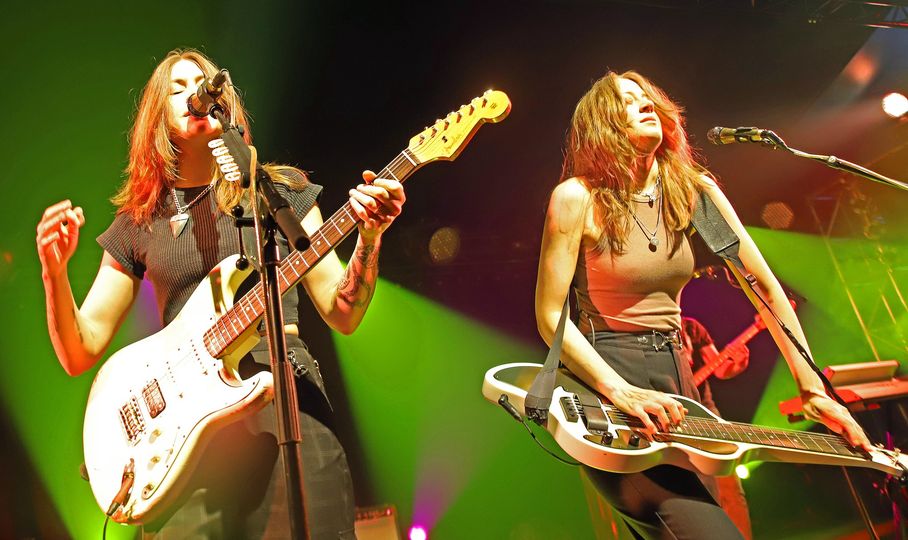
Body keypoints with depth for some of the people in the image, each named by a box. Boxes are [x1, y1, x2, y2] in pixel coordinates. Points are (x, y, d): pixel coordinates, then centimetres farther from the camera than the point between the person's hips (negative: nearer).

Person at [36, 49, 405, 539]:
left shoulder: (281, 190, 10)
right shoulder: (137, 223, 13)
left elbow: (343, 315, 4)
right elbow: (79, 354, 12)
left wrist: (369, 238, -12)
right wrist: (54, 269, -4)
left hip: (286, 394, -1)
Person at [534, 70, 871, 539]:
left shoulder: (693, 190, 4)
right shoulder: (577, 197, -9)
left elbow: (764, 284, 4)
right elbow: (550, 315, -12)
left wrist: (811, 387, 1)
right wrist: (620, 392, -22)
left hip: (675, 374, 6)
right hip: (603, 378, -6)